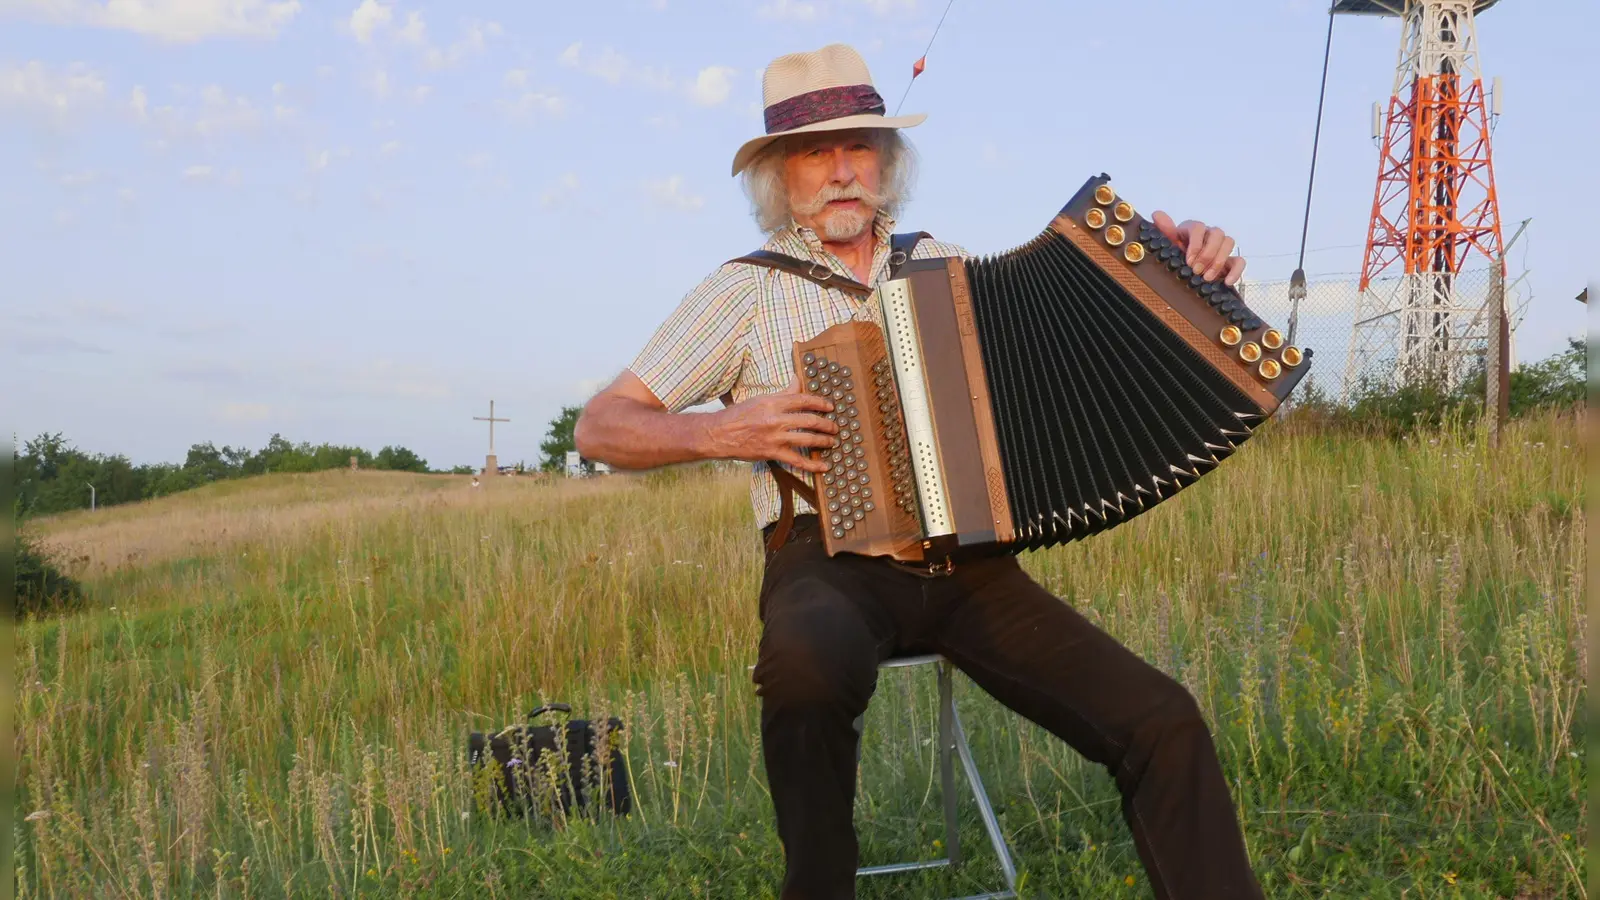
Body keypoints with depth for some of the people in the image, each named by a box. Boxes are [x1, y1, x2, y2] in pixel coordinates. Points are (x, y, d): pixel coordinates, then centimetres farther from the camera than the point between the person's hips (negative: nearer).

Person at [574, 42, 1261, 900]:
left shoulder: (945, 265, 17)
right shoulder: (746, 289, 5)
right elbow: (600, 427, 4)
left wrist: (1176, 261, -2)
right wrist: (724, 431, -13)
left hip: (968, 569, 4)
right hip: (830, 567, -3)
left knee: (1163, 724, -13)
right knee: (810, 660, -40)